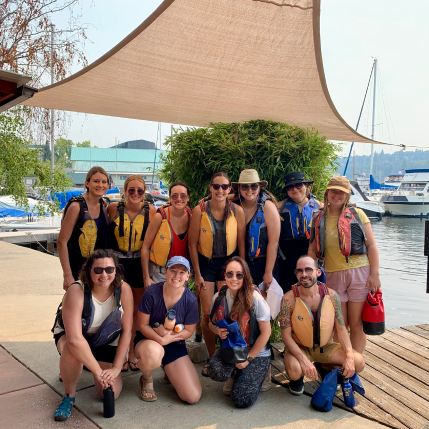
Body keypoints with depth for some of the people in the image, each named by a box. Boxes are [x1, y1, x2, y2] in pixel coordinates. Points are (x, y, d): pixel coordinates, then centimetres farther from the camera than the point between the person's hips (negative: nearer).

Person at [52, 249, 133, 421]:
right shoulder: (76, 291, -33)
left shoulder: (124, 289, -24)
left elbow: (126, 331, -16)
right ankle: (69, 395, -8)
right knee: (72, 350, -39)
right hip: (70, 335, -3)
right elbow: (74, 339, -39)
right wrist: (98, 371, -37)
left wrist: (116, 368, -19)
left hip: (106, 340, 3)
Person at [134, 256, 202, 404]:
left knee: (193, 397, -9)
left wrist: (168, 335, -21)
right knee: (154, 352, -43)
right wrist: (161, 339, -29)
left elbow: (188, 331, -3)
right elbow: (143, 325, -12)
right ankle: (147, 380, -4)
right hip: (148, 340, -2)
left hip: (175, 345, 2)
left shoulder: (190, 300, -12)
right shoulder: (152, 293, -18)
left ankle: (169, 371, 24)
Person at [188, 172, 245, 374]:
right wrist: (197, 274, -5)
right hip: (206, 263, 0)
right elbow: (192, 243, -6)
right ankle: (212, 358, 19)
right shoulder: (200, 210, -13)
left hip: (229, 262, 1)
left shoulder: (237, 211, -10)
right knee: (208, 313, 1)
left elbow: (241, 243, -2)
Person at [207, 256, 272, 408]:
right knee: (215, 371, -29)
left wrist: (248, 359, -12)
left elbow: (266, 332, -14)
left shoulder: (255, 298, -20)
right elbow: (212, 323, 10)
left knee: (241, 400, -16)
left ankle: (257, 374, 18)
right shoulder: (219, 297, -6)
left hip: (256, 353, -3)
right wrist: (218, 330, -15)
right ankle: (234, 376, 9)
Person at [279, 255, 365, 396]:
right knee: (294, 370, -34)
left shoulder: (331, 295, -11)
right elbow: (286, 335, -17)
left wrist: (349, 357, -18)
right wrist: (304, 360, -29)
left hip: (326, 346, 4)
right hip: (299, 347, -3)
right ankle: (297, 379, 7)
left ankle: (325, 368, 15)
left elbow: (341, 328, -5)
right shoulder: (288, 299, -20)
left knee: (358, 362, -15)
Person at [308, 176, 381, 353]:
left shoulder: (357, 214, 1)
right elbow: (312, 248, 12)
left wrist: (375, 274, -7)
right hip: (333, 275, 2)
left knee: (357, 325, 3)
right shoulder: (318, 219, 8)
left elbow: (371, 245, -1)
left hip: (359, 272, -2)